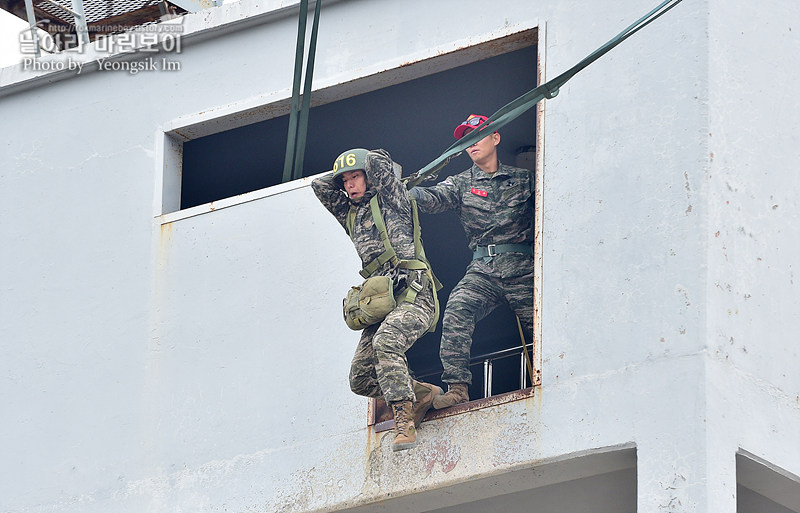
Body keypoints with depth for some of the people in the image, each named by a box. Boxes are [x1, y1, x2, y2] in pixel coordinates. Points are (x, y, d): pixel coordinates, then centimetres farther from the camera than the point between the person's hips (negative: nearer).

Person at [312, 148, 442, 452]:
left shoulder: (390, 202, 8)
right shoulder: (350, 213, 26)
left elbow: (377, 161, -2)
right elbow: (320, 186, 32)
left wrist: (364, 171, 18)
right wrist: (343, 176, 27)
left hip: (412, 293, -7)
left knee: (386, 341, -35)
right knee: (360, 380, -4)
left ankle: (403, 421, -38)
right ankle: (423, 394, 12)